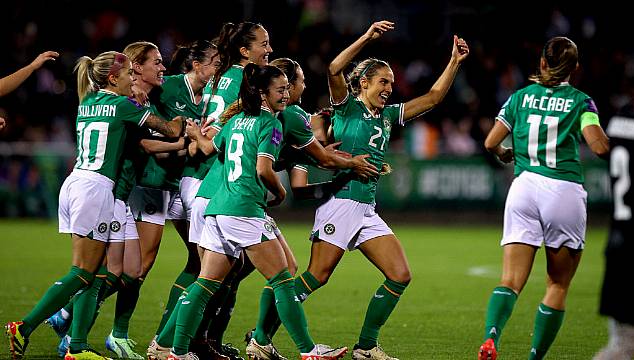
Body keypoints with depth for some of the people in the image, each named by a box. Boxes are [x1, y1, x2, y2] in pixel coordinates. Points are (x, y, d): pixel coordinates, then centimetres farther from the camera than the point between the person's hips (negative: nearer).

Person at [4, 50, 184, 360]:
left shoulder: (86, 105, 18)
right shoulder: (121, 105, -3)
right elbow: (168, 130, 5)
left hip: (73, 184, 8)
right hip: (95, 187, -8)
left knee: (91, 274, 9)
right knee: (82, 274, -7)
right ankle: (24, 328, -14)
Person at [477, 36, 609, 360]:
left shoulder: (520, 96, 10)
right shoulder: (579, 101, 1)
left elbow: (491, 143, 8)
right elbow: (599, 147, -11)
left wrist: (506, 154, 30)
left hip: (524, 188, 2)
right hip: (564, 191, -2)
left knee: (511, 281, -4)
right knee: (558, 286, 11)